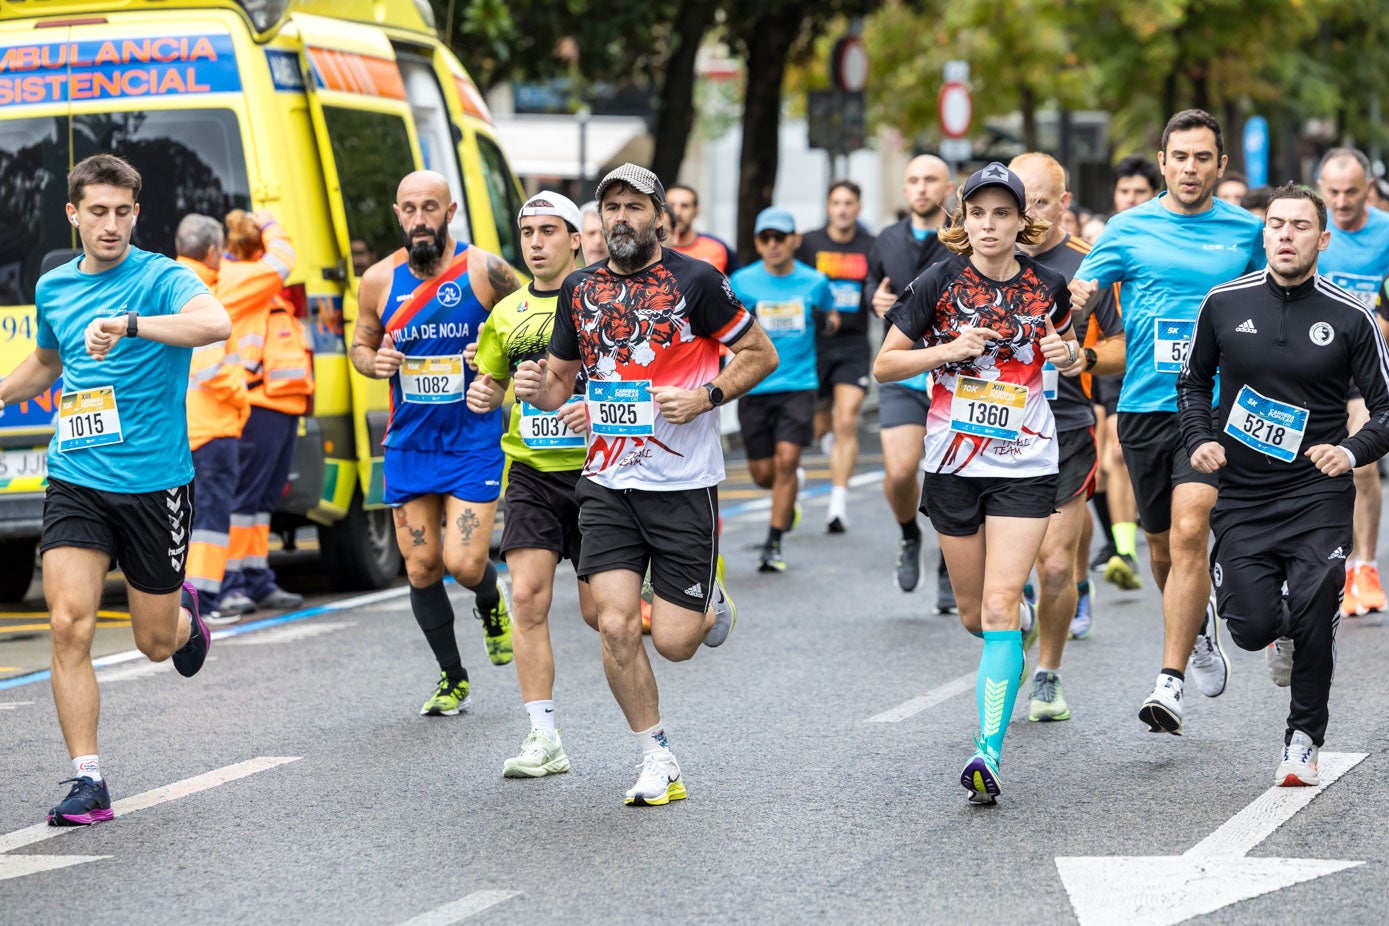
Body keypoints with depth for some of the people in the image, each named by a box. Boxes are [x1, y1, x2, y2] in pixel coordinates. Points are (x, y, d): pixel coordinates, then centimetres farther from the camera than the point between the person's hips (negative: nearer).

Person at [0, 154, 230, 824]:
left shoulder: (161, 278, -8)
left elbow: (215, 323, -31)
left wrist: (127, 325, -40)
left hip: (155, 484, -3)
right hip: (75, 483, 3)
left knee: (155, 641, 7)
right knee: (69, 624, -14)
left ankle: (183, 614, 46)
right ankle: (87, 781, -8)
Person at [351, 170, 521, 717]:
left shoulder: (484, 271, -10)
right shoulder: (379, 281, -2)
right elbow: (360, 344, 13)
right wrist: (372, 361, -9)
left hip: (474, 441, -3)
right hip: (409, 443, 3)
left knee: (465, 564, -13)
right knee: (422, 568, 4)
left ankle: (491, 603, 25)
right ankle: (452, 679, 23)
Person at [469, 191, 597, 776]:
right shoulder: (507, 312, 11)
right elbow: (493, 381, 23)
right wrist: (483, 395, 1)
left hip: (592, 468, -4)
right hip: (530, 469, 4)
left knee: (597, 610, -1)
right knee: (527, 596, -9)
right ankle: (544, 738, -6)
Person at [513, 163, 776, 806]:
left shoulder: (695, 282, -6)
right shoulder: (580, 289, 8)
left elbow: (760, 354, 1)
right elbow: (562, 377, 18)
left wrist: (707, 396, -14)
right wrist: (537, 388, -5)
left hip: (683, 484, -3)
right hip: (607, 484, 4)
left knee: (674, 642, -3)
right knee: (615, 626, -10)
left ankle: (712, 601, 34)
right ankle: (658, 764, 5)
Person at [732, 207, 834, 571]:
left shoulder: (814, 282, 2)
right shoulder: (741, 282, -1)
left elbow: (831, 315, 19)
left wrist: (827, 320, 1)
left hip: (799, 386, -1)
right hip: (754, 387, 1)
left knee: (786, 459, -15)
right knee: (763, 474, 3)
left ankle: (774, 545, -5)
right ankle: (789, 496, 40)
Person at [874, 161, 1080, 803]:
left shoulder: (1046, 287, 0)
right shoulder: (939, 284, -4)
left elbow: (1069, 353, 18)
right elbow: (884, 365, -1)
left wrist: (1068, 355, -6)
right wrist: (947, 350, -16)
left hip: (1025, 466, -1)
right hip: (954, 464, 1)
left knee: (999, 608, -14)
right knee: (974, 615, 12)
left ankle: (988, 752, -17)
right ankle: (1019, 618, 50)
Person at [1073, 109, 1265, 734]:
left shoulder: (1247, 232, 5)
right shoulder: (1129, 230, 3)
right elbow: (1076, 293, 0)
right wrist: (1078, 296, -23)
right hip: (1144, 406, 2)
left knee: (1189, 533, -18)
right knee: (1161, 544, 14)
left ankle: (1170, 683, -18)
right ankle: (1199, 626, 44)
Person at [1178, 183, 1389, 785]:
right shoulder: (1224, 304, 1)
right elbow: (1194, 381, 16)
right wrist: (1199, 439, -1)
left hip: (1318, 493, -1)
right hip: (1242, 496, 2)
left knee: (1312, 619, -10)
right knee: (1252, 627, -7)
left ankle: (1303, 738, 11)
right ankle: (1282, 632, 32)